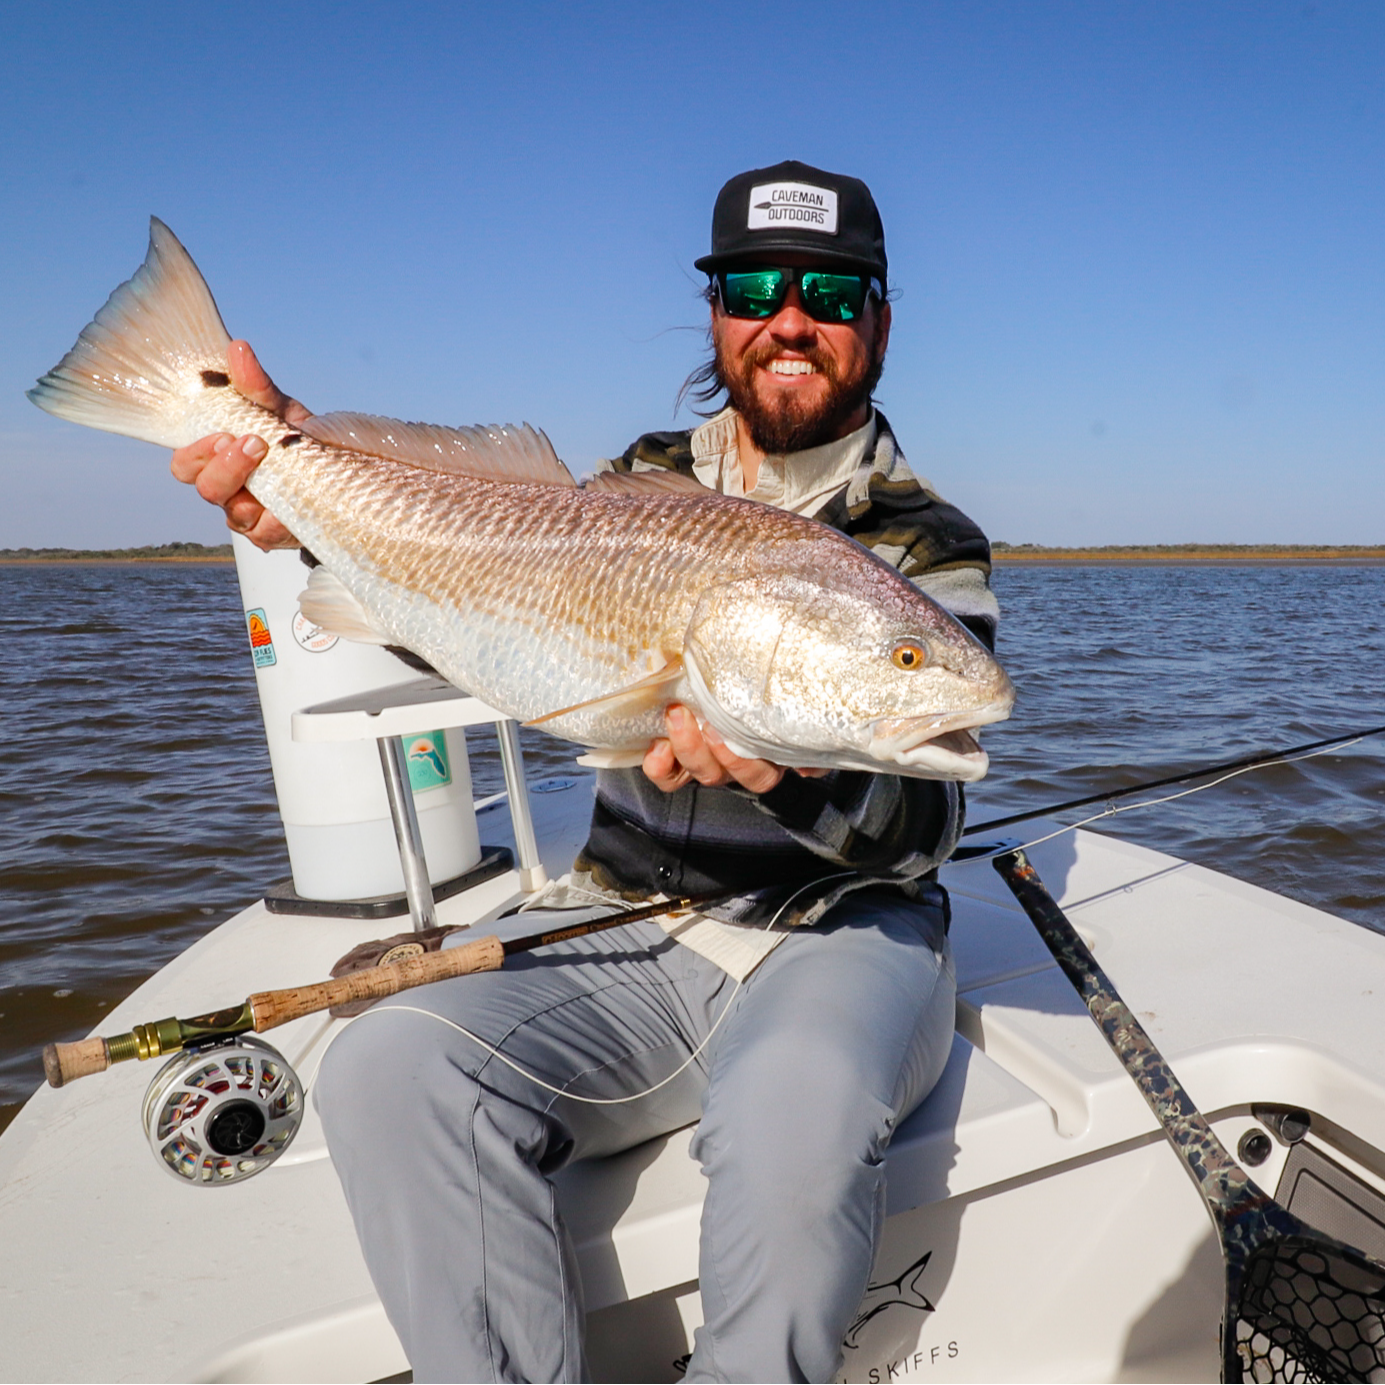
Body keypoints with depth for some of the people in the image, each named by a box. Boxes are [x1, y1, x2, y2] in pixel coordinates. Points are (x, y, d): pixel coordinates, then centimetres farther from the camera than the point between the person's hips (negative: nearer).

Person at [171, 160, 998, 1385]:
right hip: (631, 938, 3)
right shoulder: (650, 484, 9)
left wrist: (793, 770, -32)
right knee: (391, 1072, -21)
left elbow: (922, 826, -10)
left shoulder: (929, 544, -1)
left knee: (793, 1115, -34)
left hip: (843, 931, -2)